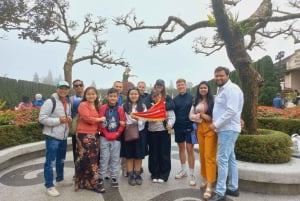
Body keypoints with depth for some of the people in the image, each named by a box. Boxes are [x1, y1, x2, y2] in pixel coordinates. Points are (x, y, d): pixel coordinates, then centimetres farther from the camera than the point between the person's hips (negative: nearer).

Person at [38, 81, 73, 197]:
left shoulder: (68, 103, 11)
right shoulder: (50, 102, -14)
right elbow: (42, 118, -18)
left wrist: (69, 118, 1)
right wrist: (58, 120, -22)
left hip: (63, 136, 8)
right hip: (52, 136, -8)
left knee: (61, 160, 20)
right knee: (50, 162, 0)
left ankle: (60, 180, 37)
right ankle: (49, 186, 11)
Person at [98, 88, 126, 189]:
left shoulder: (120, 109, -1)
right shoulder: (103, 108, -2)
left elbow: (123, 124, 0)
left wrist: (116, 134, -9)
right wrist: (107, 134, -10)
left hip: (116, 137, 1)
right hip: (104, 137, -1)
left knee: (115, 158, 8)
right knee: (104, 157, 4)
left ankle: (114, 178, 19)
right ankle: (101, 177, 18)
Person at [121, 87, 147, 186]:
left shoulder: (143, 106, 7)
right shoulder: (124, 106, 3)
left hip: (140, 132, 1)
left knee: (139, 155, 8)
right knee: (129, 155, 6)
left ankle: (137, 174, 21)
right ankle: (131, 175, 17)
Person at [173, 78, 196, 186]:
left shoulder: (191, 97, -4)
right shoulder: (174, 99, 6)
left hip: (189, 127, -4)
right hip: (178, 127, 4)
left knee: (189, 150, -2)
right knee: (181, 148, 14)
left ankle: (191, 174, 9)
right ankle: (183, 170, 30)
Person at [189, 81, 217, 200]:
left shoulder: (212, 100, -3)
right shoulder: (196, 101, 13)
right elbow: (191, 116, 8)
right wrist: (201, 115, -7)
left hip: (210, 129, -5)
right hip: (199, 129, 6)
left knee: (209, 156, -7)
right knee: (202, 155, 12)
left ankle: (209, 186, -3)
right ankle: (206, 179, 26)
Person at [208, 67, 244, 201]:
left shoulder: (231, 89, -15)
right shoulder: (221, 89, 17)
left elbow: (231, 111, -23)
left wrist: (216, 124, -19)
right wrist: (217, 124, 8)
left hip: (228, 129, -10)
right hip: (225, 129, 10)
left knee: (222, 159, -8)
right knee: (230, 159, 14)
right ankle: (233, 188, 25)